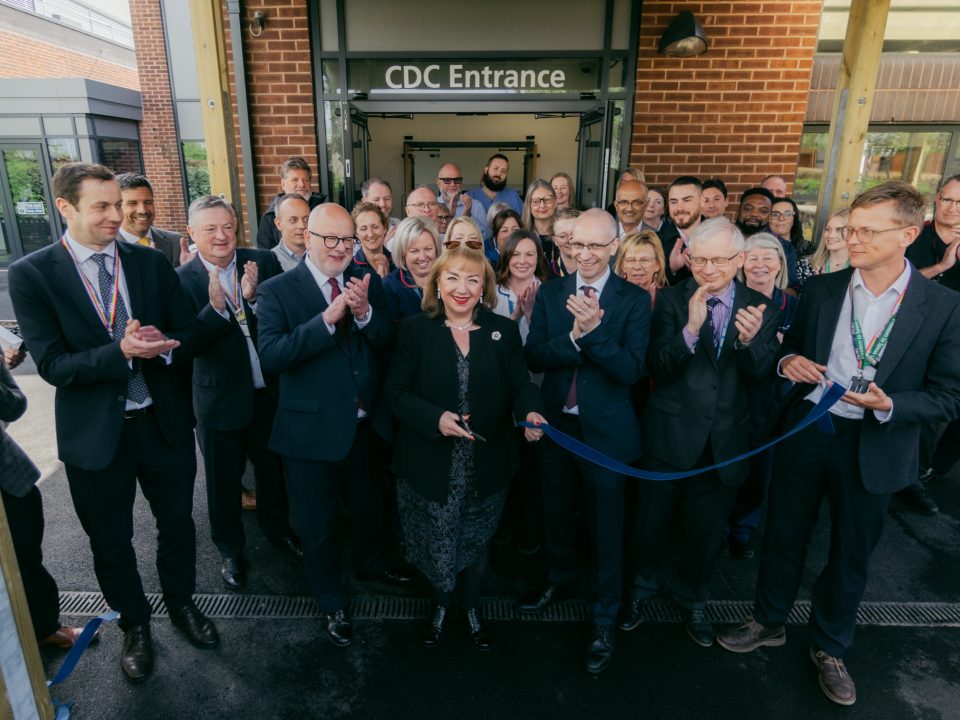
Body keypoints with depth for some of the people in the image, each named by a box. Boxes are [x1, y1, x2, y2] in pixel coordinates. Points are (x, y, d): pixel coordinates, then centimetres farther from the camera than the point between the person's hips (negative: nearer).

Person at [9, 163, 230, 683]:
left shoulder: (151, 263, -1)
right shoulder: (31, 274, -9)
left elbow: (186, 333, -3)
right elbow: (52, 365, -15)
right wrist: (123, 352, -30)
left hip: (164, 423, 2)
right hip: (97, 435, -2)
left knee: (177, 524, 19)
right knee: (111, 541, 17)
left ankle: (181, 603, 45)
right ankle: (134, 624, 43)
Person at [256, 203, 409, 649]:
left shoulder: (367, 281, 1)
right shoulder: (277, 291, -10)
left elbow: (389, 341, -5)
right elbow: (270, 356, -23)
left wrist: (364, 312, -24)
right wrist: (326, 318, -31)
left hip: (367, 424, 4)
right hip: (313, 429, -3)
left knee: (371, 506, 26)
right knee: (319, 523, 15)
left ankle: (372, 564, 56)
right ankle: (333, 602, 39)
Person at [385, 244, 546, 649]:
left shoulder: (504, 331, 1)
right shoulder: (414, 330, -5)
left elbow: (520, 386, -2)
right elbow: (395, 392, -7)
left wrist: (531, 412, -24)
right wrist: (435, 418, -24)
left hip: (486, 468, 2)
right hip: (430, 466, -1)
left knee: (476, 543, 20)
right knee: (436, 544, 14)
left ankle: (471, 607, 48)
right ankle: (440, 604, 46)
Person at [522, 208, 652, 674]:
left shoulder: (634, 299, -10)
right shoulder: (549, 293, 0)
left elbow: (632, 370, -18)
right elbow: (533, 356, -8)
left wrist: (594, 330, -29)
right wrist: (573, 336, -25)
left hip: (605, 430, -3)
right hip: (555, 424, 4)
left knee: (606, 527, 11)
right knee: (555, 514, 22)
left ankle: (604, 619, 31)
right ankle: (560, 578, 49)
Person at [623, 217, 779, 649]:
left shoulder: (759, 308, -2)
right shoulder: (672, 300, -9)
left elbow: (762, 377, -9)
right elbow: (658, 369, -16)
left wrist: (751, 340, -29)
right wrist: (690, 328, -32)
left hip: (725, 442, 2)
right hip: (670, 435, -2)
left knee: (706, 529, 20)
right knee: (651, 521, 16)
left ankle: (693, 600, 46)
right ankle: (640, 588, 43)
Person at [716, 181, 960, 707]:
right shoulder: (819, 289, -2)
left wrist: (889, 405, -24)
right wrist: (788, 361, -13)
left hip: (874, 448, -1)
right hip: (804, 432, 2)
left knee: (851, 553, 16)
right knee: (784, 535, 15)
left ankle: (830, 647, 41)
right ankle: (768, 622, 40)